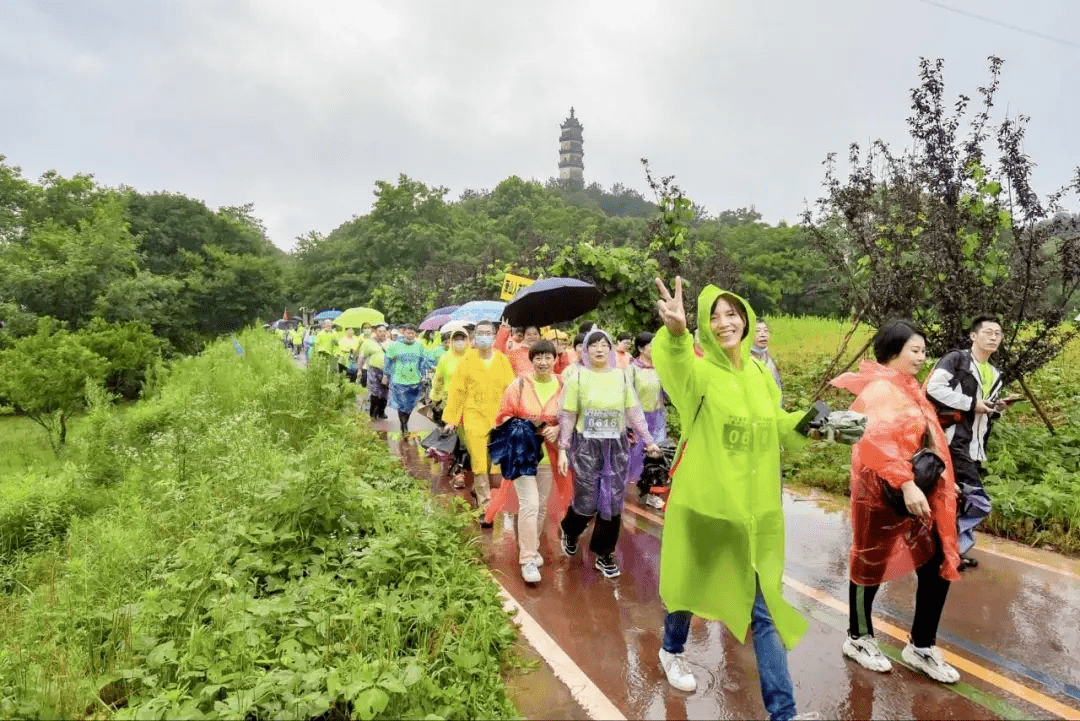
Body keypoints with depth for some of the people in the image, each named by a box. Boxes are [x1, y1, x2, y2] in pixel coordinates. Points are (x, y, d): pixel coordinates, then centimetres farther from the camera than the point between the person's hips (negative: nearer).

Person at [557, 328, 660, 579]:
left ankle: (604, 555, 23)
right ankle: (569, 532, 35)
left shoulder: (621, 377, 5)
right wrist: (562, 449, -6)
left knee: (613, 502, 5)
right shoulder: (577, 378, -2)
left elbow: (634, 412, 8)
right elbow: (567, 417, -3)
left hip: (617, 446, 3)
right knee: (587, 501, 1)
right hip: (586, 446, -3)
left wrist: (648, 441, 4)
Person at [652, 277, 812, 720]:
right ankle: (672, 652, 49)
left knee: (763, 607, 7)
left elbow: (776, 427, 19)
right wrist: (675, 334, -62)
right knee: (692, 584, 19)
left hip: (754, 507, 3)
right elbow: (678, 369, -41)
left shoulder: (759, 373, 3)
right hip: (704, 502, -3)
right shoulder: (699, 370, -14)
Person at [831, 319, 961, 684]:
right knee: (872, 565, 8)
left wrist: (940, 480, 17)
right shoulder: (879, 390, -17)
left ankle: (922, 646, 28)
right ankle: (858, 639, 29)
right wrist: (906, 485, -36)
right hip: (884, 494, -9)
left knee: (939, 565, 9)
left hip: (920, 491, 9)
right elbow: (877, 441, -31)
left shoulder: (907, 388, 13)